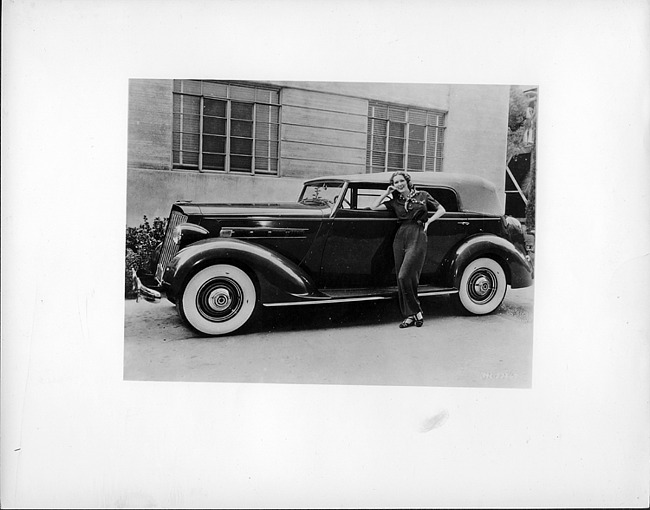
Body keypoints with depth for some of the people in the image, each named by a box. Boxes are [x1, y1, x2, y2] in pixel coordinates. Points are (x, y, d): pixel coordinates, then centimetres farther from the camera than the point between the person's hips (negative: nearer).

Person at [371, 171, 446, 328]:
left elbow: (441, 210, 13)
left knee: (404, 276, -16)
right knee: (401, 279, 2)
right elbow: (373, 207, 11)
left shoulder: (422, 196, 9)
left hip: (417, 238, -5)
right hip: (400, 237, 5)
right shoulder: (395, 202, 15)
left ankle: (416, 311, -1)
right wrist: (386, 193, 11)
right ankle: (410, 315, 9)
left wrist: (429, 221, 1)